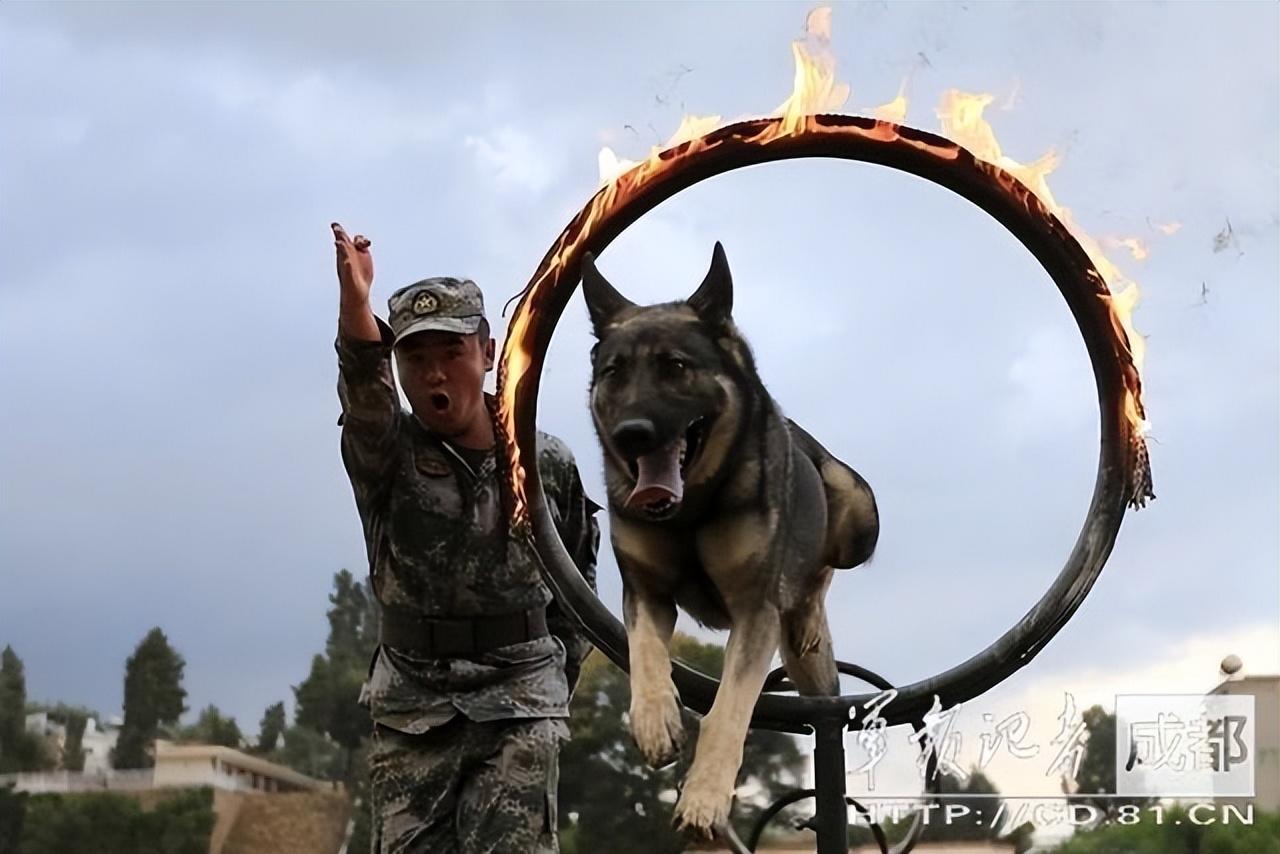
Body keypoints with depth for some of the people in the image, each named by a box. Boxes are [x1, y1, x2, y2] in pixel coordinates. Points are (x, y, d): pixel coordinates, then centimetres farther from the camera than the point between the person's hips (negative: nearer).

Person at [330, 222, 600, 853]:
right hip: (412, 701, 1)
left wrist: (557, 674, 14)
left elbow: (576, 573, 17)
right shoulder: (387, 454, -3)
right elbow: (364, 396, -26)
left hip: (519, 700, -1)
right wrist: (355, 305, -46)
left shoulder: (547, 462, 2)